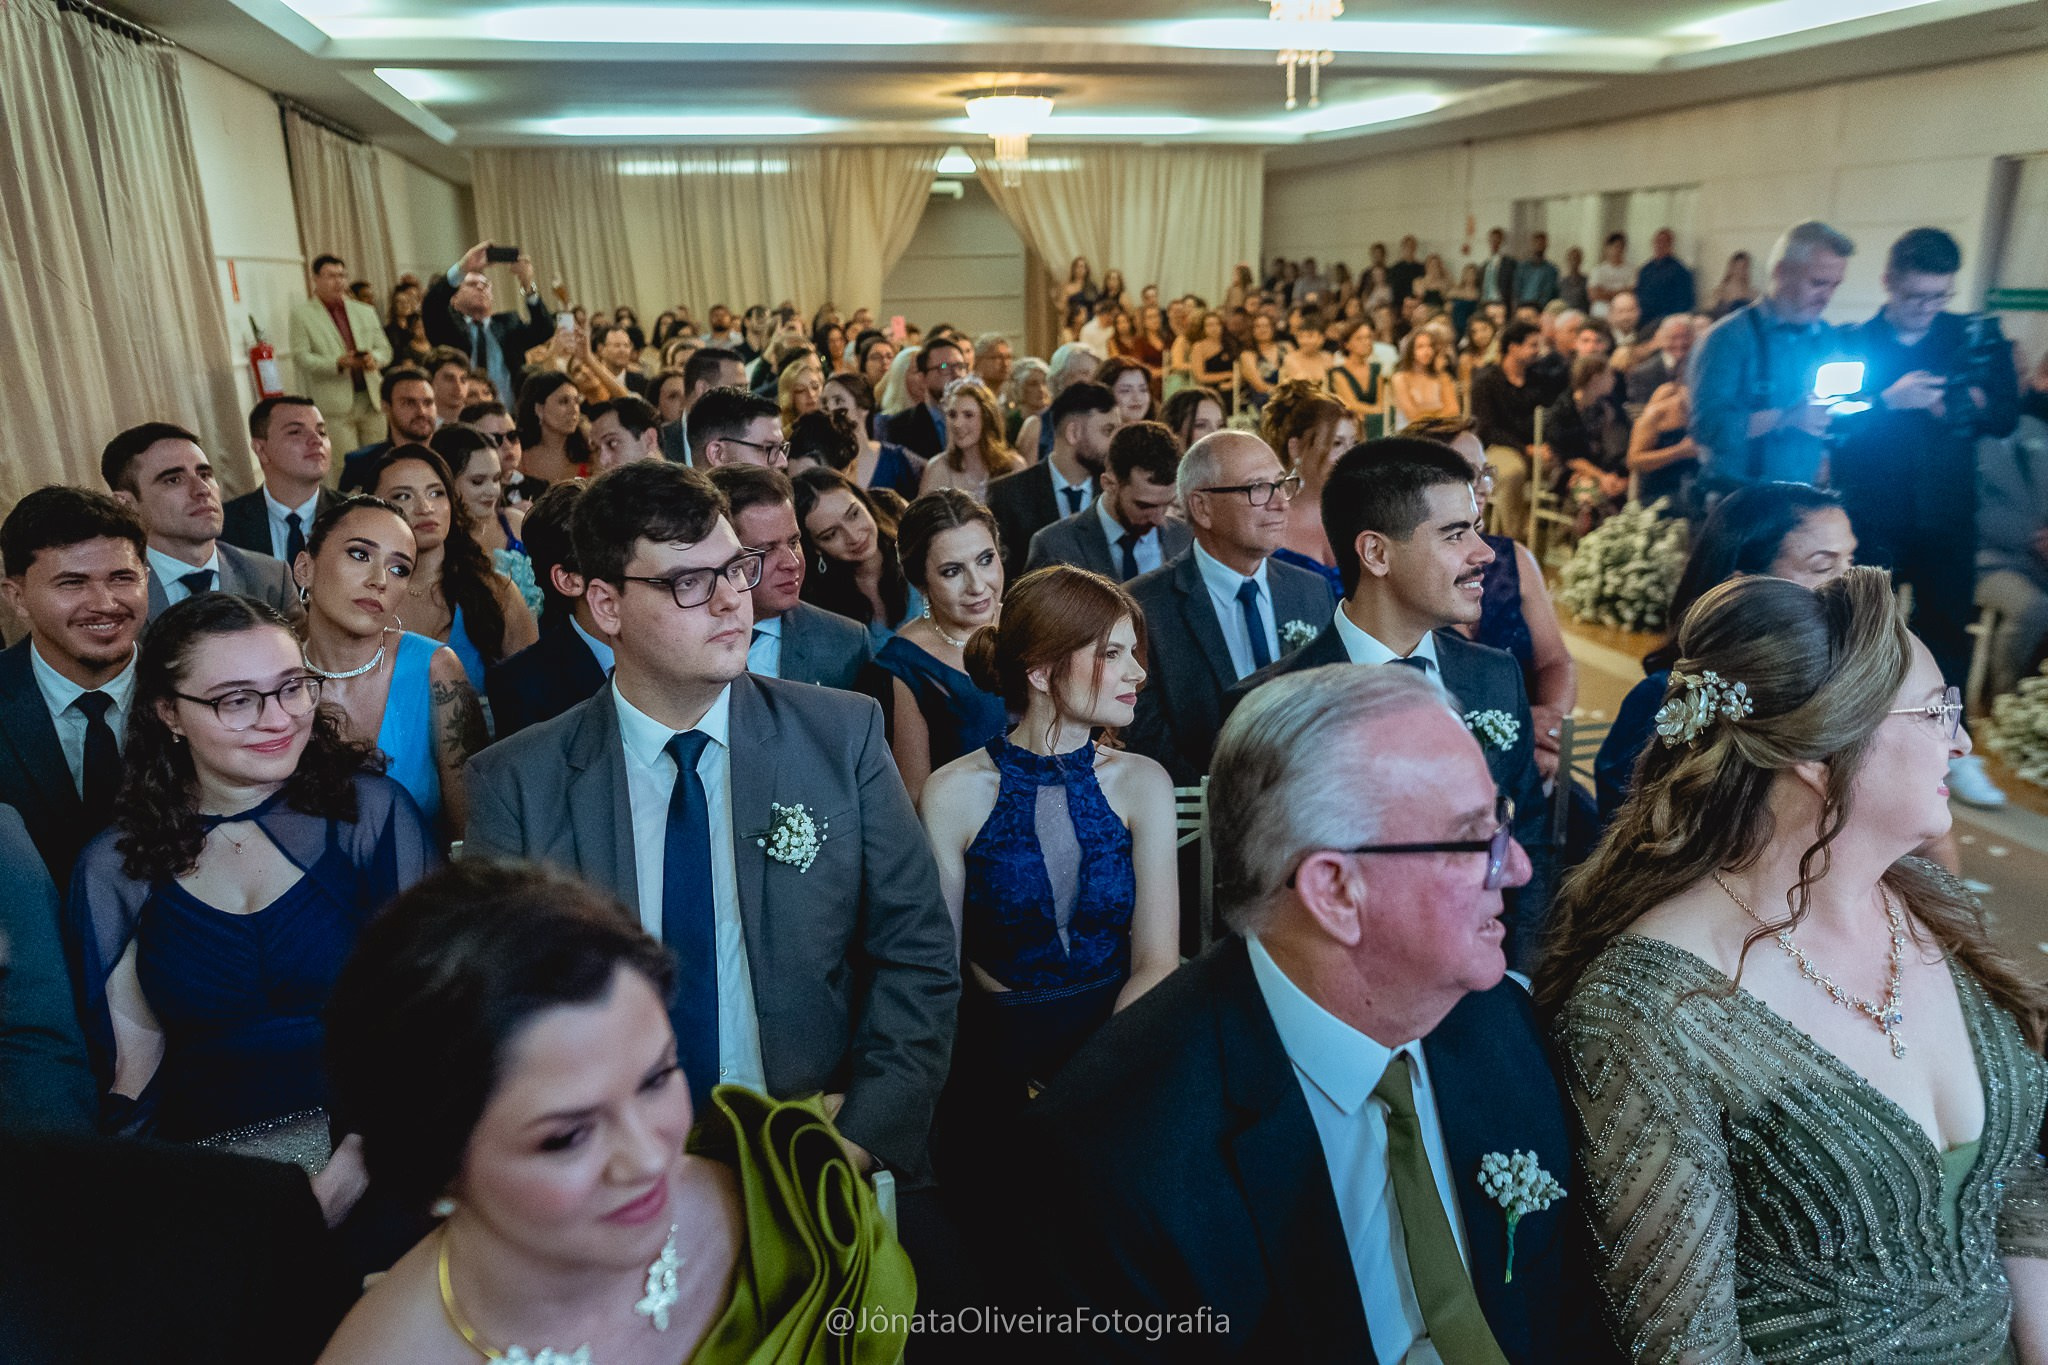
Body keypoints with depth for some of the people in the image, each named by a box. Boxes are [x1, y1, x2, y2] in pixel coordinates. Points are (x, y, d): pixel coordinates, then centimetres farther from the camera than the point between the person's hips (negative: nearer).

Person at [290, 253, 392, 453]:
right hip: (335, 404, -4)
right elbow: (301, 357, -3)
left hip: (371, 400, 4)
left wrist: (374, 359, -9)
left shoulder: (366, 312, 18)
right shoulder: (301, 313, 4)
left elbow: (385, 349, 16)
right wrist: (337, 363, -20)